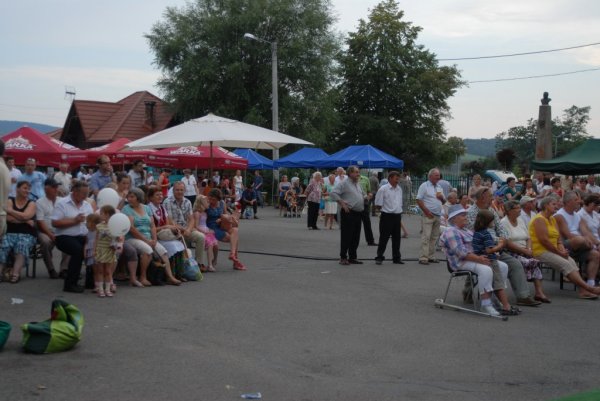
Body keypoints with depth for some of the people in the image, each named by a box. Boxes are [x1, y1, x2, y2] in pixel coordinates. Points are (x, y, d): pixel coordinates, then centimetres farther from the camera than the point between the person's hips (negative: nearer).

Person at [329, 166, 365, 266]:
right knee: (346, 236, -5)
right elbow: (333, 193, -15)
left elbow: (363, 194, 35)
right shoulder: (344, 183, -6)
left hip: (358, 213, 8)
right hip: (348, 213, -8)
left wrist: (365, 197, 12)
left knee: (356, 237, 10)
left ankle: (353, 257, 18)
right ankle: (343, 257, 0)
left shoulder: (358, 184, 19)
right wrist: (342, 202, -18)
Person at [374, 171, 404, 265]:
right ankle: (379, 257, 7)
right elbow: (378, 204, -6)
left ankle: (396, 258, 19)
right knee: (384, 238, -1)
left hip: (397, 216, 6)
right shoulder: (383, 189, -9)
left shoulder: (399, 189, 11)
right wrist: (382, 211, -2)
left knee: (397, 238, 10)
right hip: (387, 216, -6)